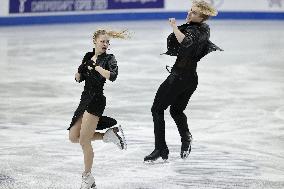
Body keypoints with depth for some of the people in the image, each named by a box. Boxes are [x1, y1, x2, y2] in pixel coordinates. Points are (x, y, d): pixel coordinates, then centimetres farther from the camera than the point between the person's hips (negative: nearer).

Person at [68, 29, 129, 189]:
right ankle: (109, 134, 14)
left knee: (84, 140, -6)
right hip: (85, 98, 8)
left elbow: (112, 76, -26)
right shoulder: (88, 56, 12)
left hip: (96, 100, -8)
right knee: (73, 137, 7)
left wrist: (96, 67, -19)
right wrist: (80, 71, -4)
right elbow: (79, 78, 17)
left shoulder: (109, 58, -7)